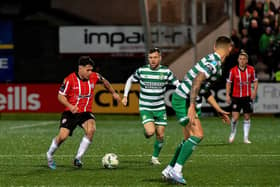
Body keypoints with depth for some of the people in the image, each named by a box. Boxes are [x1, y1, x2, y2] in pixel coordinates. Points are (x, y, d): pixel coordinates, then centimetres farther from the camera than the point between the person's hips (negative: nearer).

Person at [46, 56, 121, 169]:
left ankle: (78, 158, -13)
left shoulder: (94, 77, -4)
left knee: (91, 130, -27)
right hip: (71, 113, -2)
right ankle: (49, 155, 17)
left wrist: (114, 93, 26)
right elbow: (61, 96, -8)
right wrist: (70, 106, -24)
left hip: (86, 112, 3)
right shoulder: (70, 79, -15)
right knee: (63, 136, -15)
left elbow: (104, 81, 20)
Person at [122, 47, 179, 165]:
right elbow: (130, 80, 11)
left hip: (160, 109, 2)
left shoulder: (166, 72, -5)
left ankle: (155, 157, 24)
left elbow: (177, 84, 2)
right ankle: (146, 131, 16)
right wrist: (125, 96, 4)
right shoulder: (141, 71, -7)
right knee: (150, 132, -21)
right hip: (145, 108, -2)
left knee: (160, 135, 3)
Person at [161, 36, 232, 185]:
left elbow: (206, 90, 27)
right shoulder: (214, 63, -16)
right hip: (184, 101, -10)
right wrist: (192, 106, -33)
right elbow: (196, 82, -28)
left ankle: (169, 170, 21)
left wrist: (219, 110, 30)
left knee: (189, 139, 14)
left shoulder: (212, 61, 17)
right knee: (197, 135, -17)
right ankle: (176, 170, -19)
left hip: (183, 100, 10)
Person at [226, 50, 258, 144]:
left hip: (247, 97, 2)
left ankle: (246, 138, 12)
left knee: (247, 117, 5)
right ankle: (233, 133, 17)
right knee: (235, 117, -9)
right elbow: (228, 82, 2)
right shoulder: (233, 70, -6)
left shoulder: (251, 69, -2)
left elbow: (255, 81, 8)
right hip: (236, 97, -2)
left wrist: (254, 91, -7)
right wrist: (228, 95, -4)